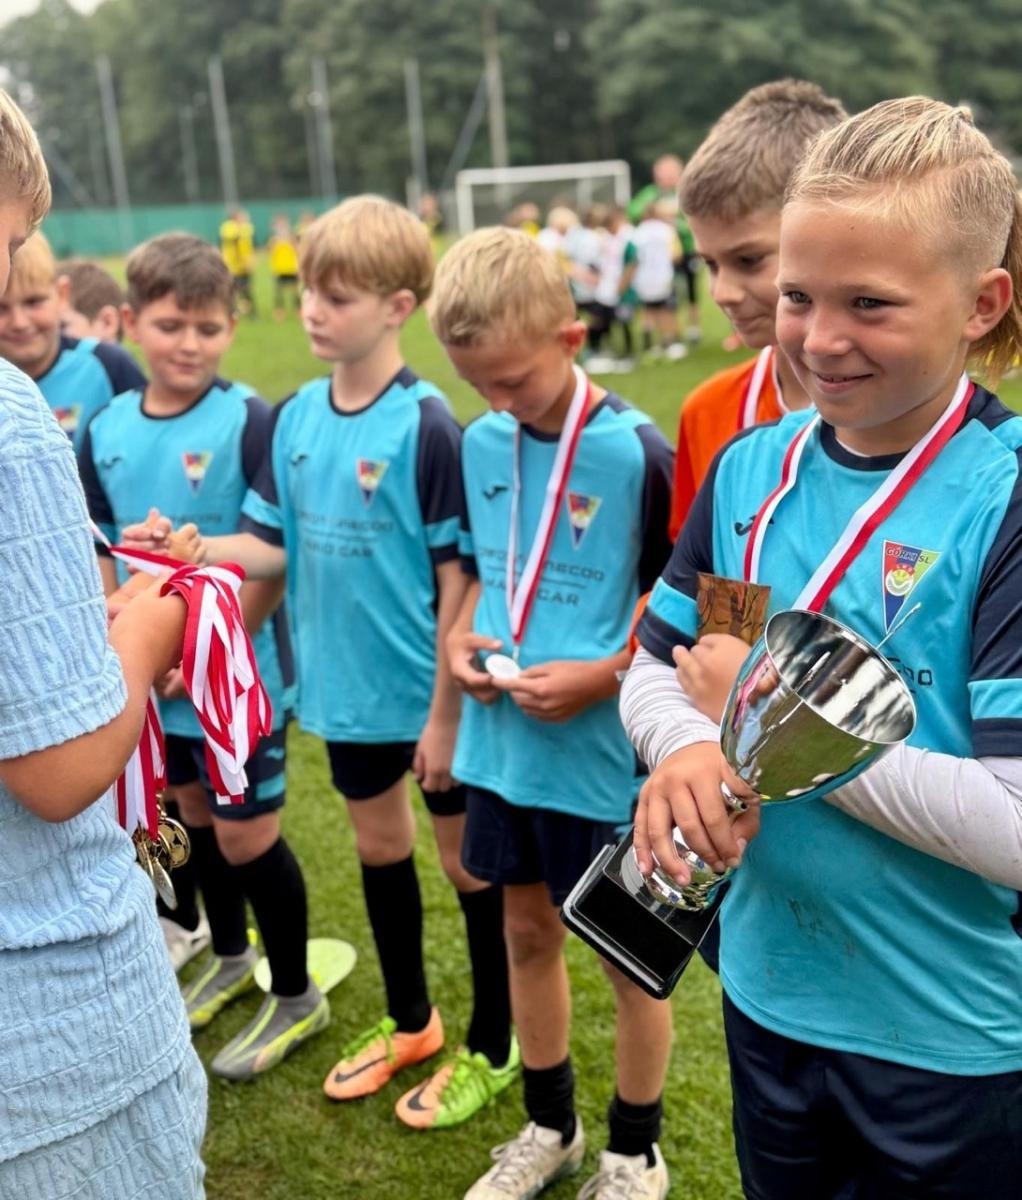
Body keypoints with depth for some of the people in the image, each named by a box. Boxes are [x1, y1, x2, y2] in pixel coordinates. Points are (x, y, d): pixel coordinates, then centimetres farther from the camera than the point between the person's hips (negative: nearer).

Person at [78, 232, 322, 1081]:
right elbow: (101, 556, 9)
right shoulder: (105, 432, 1)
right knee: (198, 818, 20)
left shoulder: (251, 422, -15)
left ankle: (297, 999, 24)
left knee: (247, 834, 3)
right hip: (158, 675, 6)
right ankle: (231, 957, 43)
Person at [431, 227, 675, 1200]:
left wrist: (599, 678, -22)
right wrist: (463, 639, -3)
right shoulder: (482, 443, 2)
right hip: (499, 745, 6)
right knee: (527, 931, 19)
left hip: (602, 752, -6)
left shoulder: (635, 453, -16)